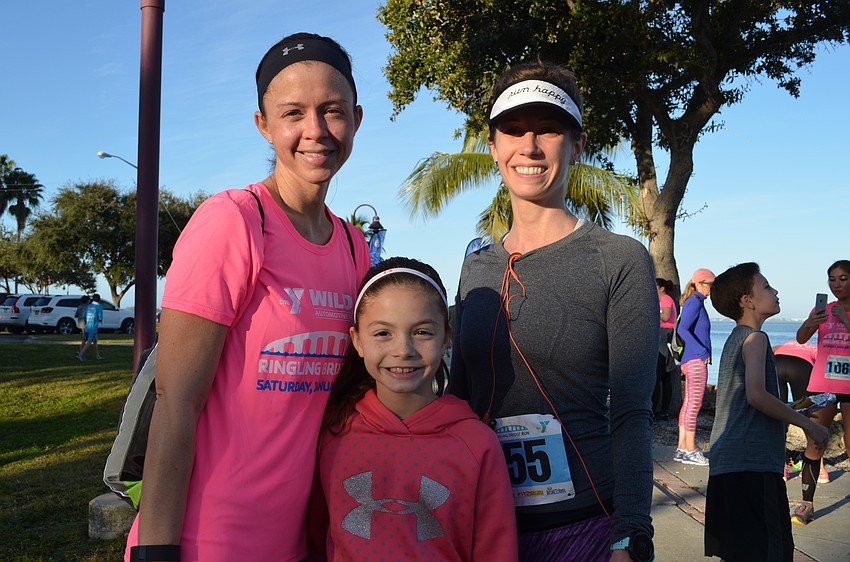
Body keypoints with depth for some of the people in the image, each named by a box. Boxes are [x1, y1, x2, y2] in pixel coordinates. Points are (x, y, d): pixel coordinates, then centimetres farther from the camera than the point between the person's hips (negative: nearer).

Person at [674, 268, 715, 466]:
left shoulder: (696, 302, 18)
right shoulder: (695, 302, -11)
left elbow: (683, 329, 23)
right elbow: (682, 330, -21)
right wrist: (702, 352, -23)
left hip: (692, 360, 10)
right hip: (696, 360, -10)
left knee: (689, 403, 10)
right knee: (694, 404, -8)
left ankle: (682, 449, 14)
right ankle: (690, 451, -5)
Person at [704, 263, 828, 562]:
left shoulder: (734, 339, 20)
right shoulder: (755, 338, -8)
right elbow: (756, 395, -20)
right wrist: (807, 424, -10)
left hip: (727, 461, 10)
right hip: (751, 462, -10)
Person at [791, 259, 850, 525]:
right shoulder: (822, 310, 6)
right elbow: (800, 338, -9)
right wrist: (810, 324, -28)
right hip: (821, 386, 2)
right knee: (814, 445, 1)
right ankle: (807, 505, 5)